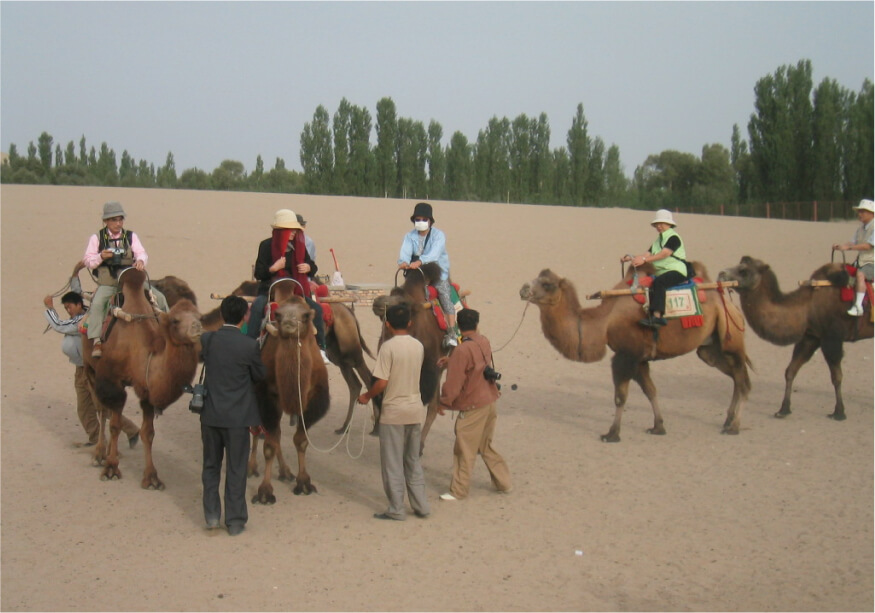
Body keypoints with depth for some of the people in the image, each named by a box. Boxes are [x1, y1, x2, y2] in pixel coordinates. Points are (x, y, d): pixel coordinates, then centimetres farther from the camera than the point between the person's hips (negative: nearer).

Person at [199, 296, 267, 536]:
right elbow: (260, 374, 0)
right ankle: (235, 521, 12)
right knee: (236, 470, 7)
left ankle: (211, 516, 21)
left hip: (210, 414, 3)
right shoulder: (249, 345, -15)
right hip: (237, 417, -3)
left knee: (211, 466, 17)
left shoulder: (207, 339, -5)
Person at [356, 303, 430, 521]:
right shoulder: (418, 346, 3)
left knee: (392, 462, 4)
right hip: (416, 408, 6)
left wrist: (366, 396, -1)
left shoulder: (388, 347, -14)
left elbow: (382, 382, -17)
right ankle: (421, 505, 18)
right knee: (413, 461, 16)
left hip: (394, 410, -6)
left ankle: (396, 509, 8)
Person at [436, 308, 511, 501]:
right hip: (490, 401, 8)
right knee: (486, 446, 21)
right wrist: (451, 361, 17)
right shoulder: (484, 342, 3)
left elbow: (454, 382, -17)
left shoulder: (462, 350, -20)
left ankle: (458, 491, 10)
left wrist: (444, 402, -4)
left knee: (465, 450, 2)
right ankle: (504, 483, 27)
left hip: (473, 406, -8)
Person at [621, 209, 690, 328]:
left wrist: (644, 260, -25)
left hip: (676, 271, -9)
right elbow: (648, 254, 12)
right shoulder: (658, 240, 23)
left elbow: (665, 253, -19)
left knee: (658, 282, -36)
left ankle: (657, 316, -45)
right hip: (661, 273, 9)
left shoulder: (674, 237, -4)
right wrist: (631, 257, -3)